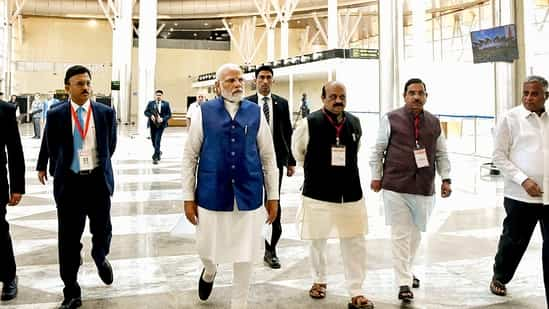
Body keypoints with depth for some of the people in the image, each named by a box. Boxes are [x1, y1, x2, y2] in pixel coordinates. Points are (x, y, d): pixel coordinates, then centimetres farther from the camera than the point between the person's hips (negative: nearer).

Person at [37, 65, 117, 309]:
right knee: (69, 240, 4)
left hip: (99, 181, 1)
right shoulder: (55, 115, -2)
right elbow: (53, 149, 9)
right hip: (69, 183, -1)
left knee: (102, 230, 13)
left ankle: (100, 258, 49)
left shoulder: (106, 113, 0)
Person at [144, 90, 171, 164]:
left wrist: (163, 119, -16)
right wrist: (151, 115, -13)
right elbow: (146, 112, 7)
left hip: (161, 124, -4)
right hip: (153, 124, 4)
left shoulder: (166, 104, 1)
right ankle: (158, 152, 40)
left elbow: (169, 114, 1)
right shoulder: (151, 103, 6)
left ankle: (155, 157, -11)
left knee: (157, 140, -13)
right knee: (153, 140, 13)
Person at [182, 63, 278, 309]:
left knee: (245, 255, 9)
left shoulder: (256, 113, 1)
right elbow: (190, 156, 1)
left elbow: (268, 157, 5)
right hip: (212, 194, 0)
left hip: (249, 195, 1)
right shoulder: (204, 112, -2)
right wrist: (188, 197, -1)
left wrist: (273, 196, 5)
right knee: (206, 249, 13)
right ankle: (209, 272, 51)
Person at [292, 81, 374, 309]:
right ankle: (319, 281, 37)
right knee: (318, 241, 15)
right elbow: (298, 151, 6)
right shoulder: (309, 123, -12)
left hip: (350, 194, 3)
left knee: (355, 244, 4)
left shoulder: (355, 123, 0)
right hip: (318, 194, -2)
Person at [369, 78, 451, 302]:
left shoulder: (434, 122, 10)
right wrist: (376, 176, 1)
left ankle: (407, 271, 35)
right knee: (400, 235, -3)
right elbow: (378, 150, 3)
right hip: (396, 187, -4)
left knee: (415, 234, 15)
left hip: (424, 189, 4)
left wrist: (445, 179, 7)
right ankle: (404, 284, 1)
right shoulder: (391, 119, -1)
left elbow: (441, 154, 15)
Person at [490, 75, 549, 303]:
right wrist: (523, 180, -13)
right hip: (520, 196, -2)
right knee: (514, 241, 13)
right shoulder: (511, 118, -2)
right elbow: (499, 156, -3)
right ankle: (499, 278, 39)